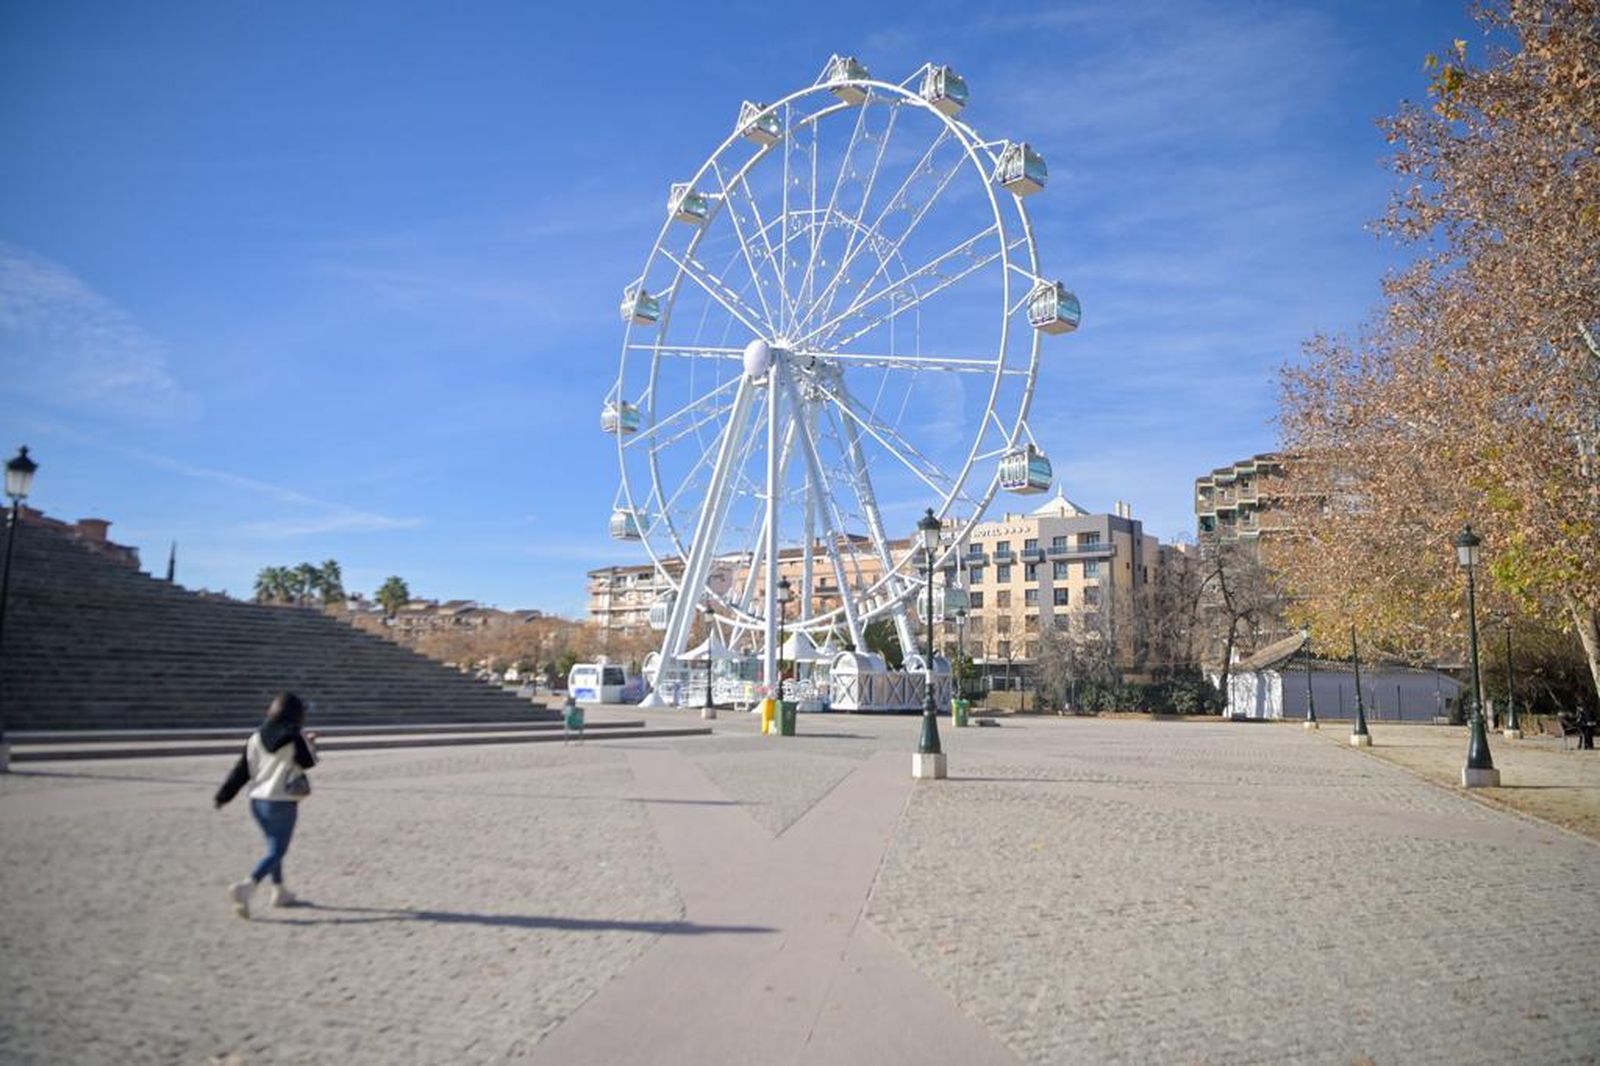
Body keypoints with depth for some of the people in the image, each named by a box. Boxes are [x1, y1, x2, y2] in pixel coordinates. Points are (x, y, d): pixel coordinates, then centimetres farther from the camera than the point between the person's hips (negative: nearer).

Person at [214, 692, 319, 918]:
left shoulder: (256, 738, 3)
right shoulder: (295, 739, -14)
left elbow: (241, 770, 3)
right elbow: (309, 762, 0)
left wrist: (223, 796, 9)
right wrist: (310, 743, 17)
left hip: (257, 800, 7)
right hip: (283, 802, -7)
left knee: (274, 847, 21)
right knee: (276, 851, -2)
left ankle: (279, 892, 29)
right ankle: (246, 886, -21)